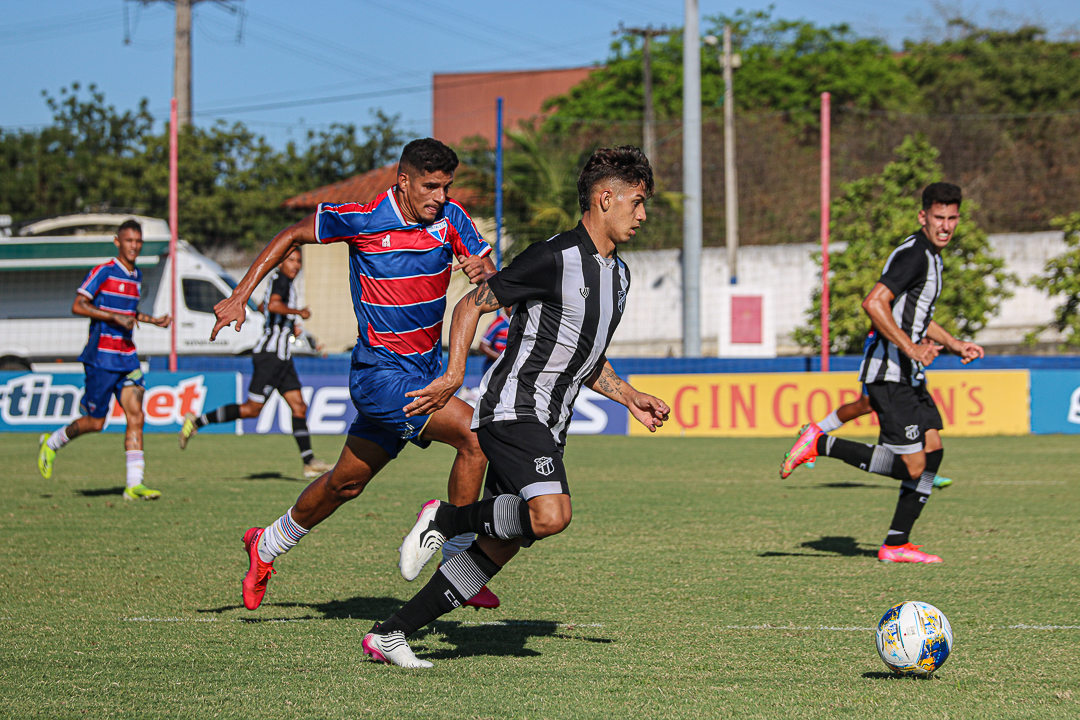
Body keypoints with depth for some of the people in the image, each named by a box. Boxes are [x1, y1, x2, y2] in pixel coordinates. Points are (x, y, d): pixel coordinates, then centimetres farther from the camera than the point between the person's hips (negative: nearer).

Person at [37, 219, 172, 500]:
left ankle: (134, 485, -11)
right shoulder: (103, 272, -9)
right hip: (101, 357, -6)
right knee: (95, 422, -1)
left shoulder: (137, 276, 14)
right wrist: (115, 317, -22)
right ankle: (51, 443, 27)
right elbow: (78, 306, -15)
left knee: (135, 414, -9)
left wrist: (153, 320, 18)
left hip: (127, 356, 6)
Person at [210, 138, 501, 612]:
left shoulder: (451, 218, -1)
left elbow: (492, 277, -3)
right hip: (380, 372, -6)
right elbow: (292, 235, 1)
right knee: (474, 435, -23)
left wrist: (482, 270, -28)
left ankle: (267, 546, 41)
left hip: (425, 371, 6)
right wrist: (240, 297, -1)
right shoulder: (361, 219, -12)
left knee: (347, 483, 17)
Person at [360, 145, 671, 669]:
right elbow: (472, 305, -7)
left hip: (548, 425, 9)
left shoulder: (617, 274, 17)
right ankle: (446, 518, -7)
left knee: (498, 548, 3)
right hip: (513, 406, -9)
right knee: (551, 515, -30)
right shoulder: (554, 258, -12)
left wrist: (630, 398, 17)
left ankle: (390, 635, 9)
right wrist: (455, 374, -18)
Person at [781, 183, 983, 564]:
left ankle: (896, 545, 11)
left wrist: (953, 343, 27)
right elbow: (874, 303, -27)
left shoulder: (930, 255, 18)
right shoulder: (914, 253, -15)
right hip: (890, 374, -10)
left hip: (908, 375, 10)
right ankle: (821, 443, -4)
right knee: (912, 467, -12)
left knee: (933, 453, 7)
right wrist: (912, 349, -28)